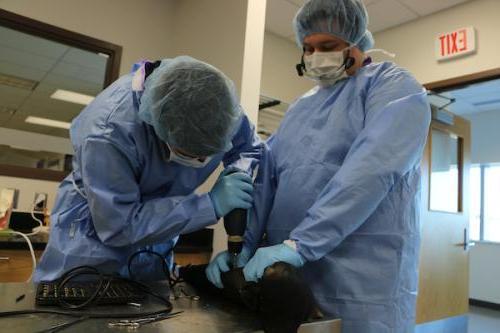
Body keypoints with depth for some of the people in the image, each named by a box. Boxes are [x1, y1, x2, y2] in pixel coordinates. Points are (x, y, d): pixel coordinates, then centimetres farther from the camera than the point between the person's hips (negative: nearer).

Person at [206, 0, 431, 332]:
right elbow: (266, 180, 9)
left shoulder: (392, 86, -3)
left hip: (360, 283, -6)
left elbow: (370, 171, -20)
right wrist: (243, 244, -3)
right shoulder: (299, 108, 16)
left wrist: (299, 243, -25)